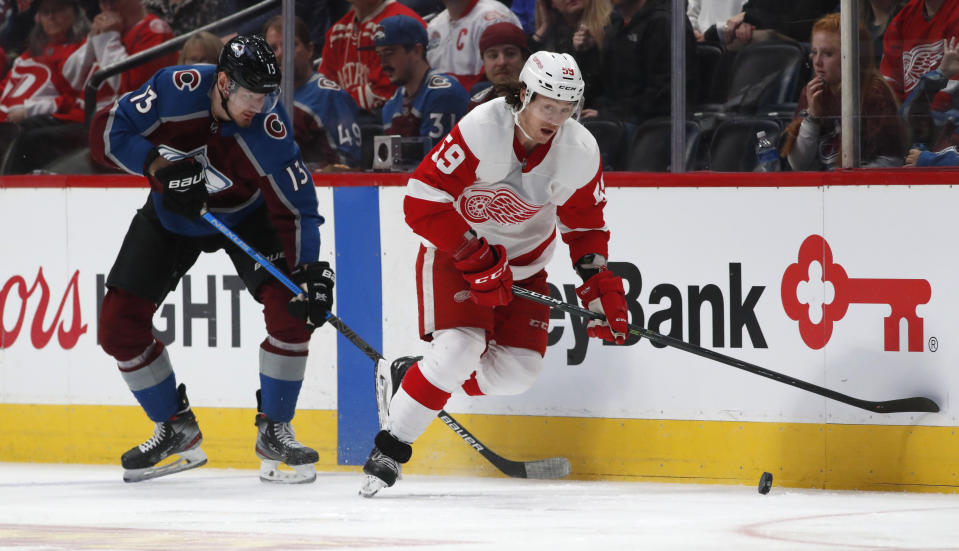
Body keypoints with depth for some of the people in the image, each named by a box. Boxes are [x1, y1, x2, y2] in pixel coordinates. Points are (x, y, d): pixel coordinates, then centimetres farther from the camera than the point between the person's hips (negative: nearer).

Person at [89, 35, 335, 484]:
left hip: (245, 216, -2)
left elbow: (296, 208, -26)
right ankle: (175, 429, 14)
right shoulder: (176, 90, -29)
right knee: (119, 323, -5)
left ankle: (273, 430, -6)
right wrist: (160, 167, -35)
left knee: (291, 308, -22)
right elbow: (108, 132, -22)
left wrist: (309, 270, -39)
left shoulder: (268, 131, -31)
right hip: (171, 214, 2)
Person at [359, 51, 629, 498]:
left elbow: (586, 228, 3)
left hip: (524, 260, 5)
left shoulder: (579, 153, -13)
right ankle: (389, 449, -14)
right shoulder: (482, 130, -28)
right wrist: (478, 258, -27)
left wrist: (601, 290, -7)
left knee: (518, 370, -8)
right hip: (454, 247, -5)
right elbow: (422, 202, -28)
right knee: (460, 347, -24)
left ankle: (413, 377, 13)